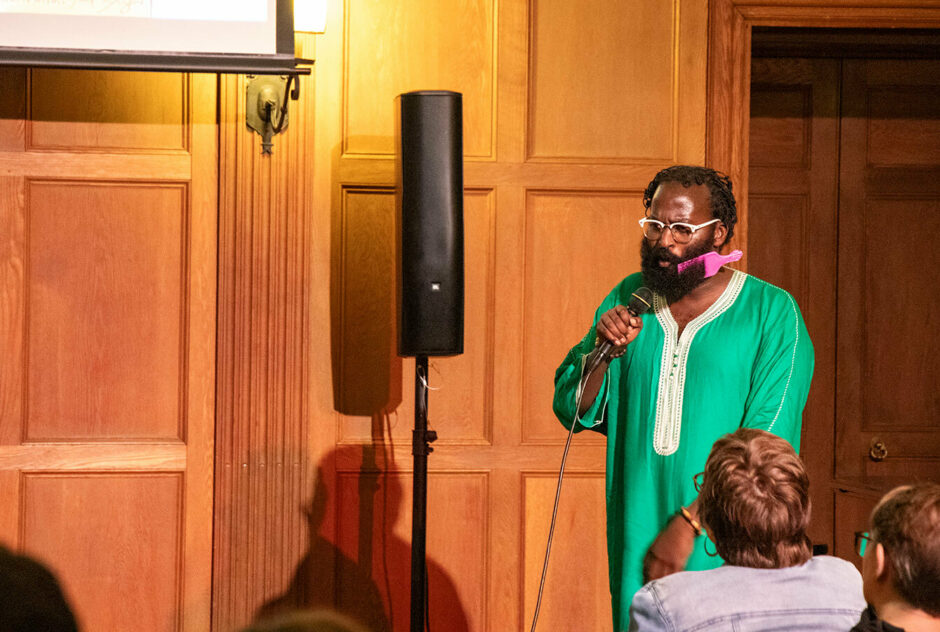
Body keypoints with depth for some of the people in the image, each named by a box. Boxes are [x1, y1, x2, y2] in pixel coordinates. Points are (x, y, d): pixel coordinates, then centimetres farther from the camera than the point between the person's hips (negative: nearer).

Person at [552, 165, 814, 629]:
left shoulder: (772, 313, -6)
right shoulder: (629, 299, 8)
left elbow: (768, 444, -14)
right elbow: (573, 411, 9)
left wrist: (689, 522, -19)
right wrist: (603, 351, -10)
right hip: (637, 541, 4)